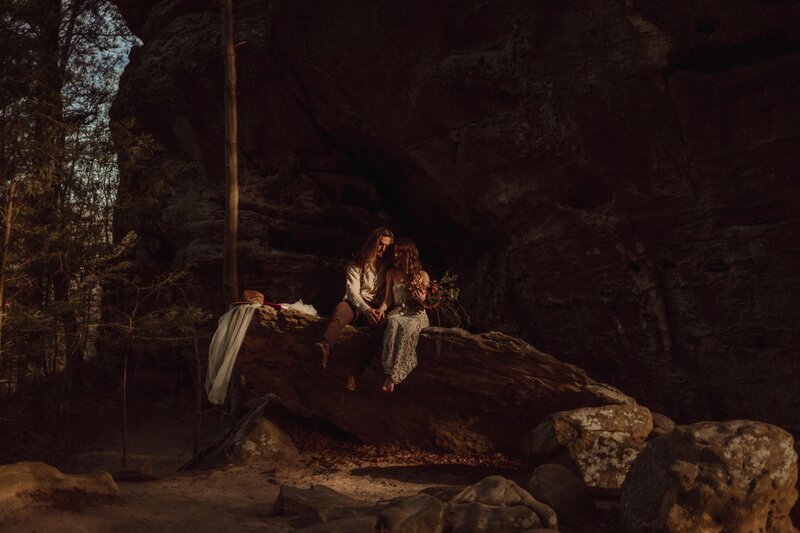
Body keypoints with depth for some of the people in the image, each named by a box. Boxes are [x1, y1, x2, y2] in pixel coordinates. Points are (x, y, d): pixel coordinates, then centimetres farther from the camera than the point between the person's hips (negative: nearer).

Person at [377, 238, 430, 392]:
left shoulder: (422, 275, 7)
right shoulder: (392, 273, 15)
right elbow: (388, 299, 14)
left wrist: (422, 300, -15)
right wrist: (381, 310, -6)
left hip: (417, 314, -2)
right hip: (398, 312, 2)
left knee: (408, 327, -38)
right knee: (394, 323, -37)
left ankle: (393, 376, -41)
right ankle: (389, 372, -44)